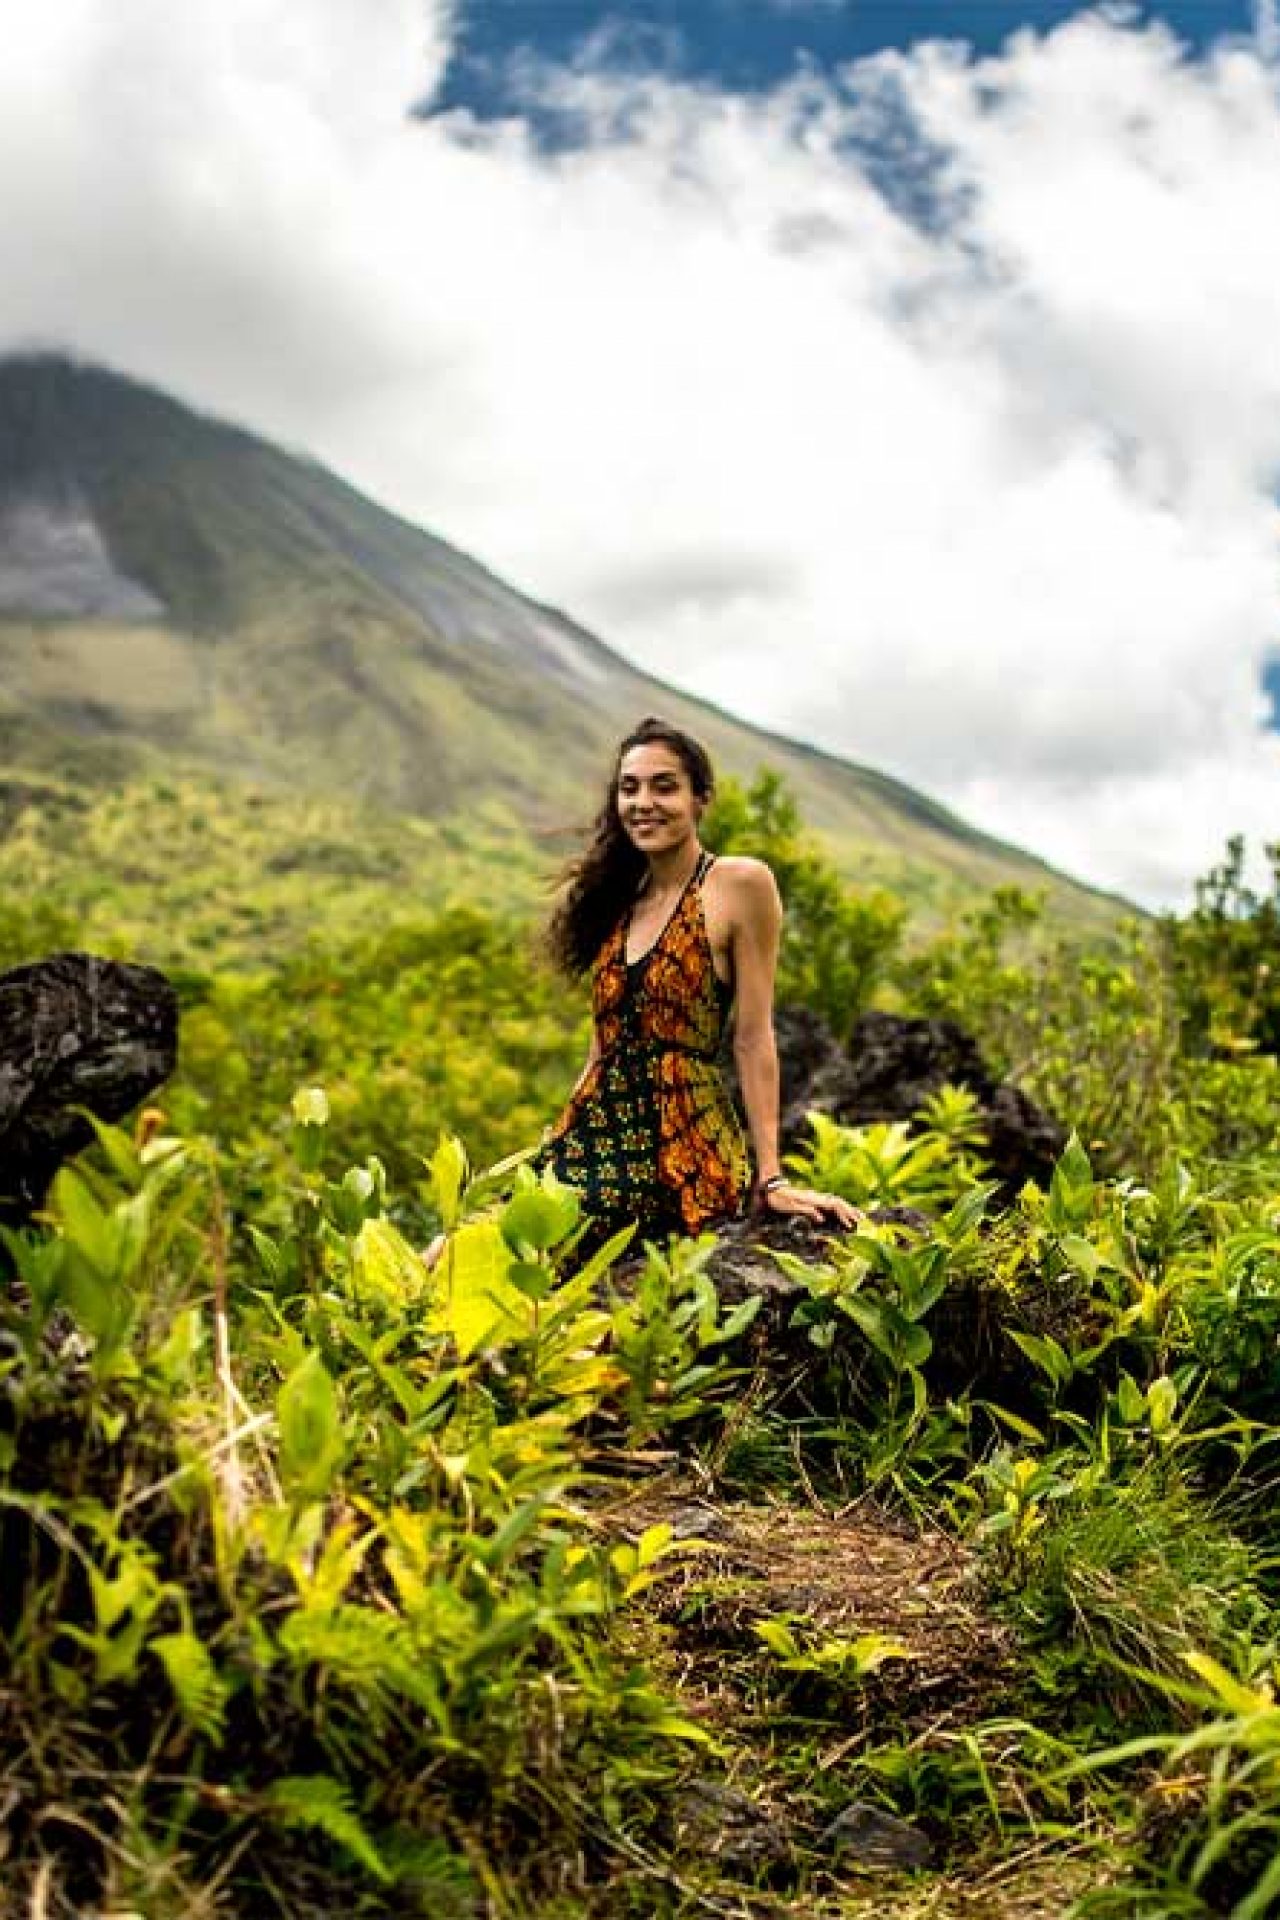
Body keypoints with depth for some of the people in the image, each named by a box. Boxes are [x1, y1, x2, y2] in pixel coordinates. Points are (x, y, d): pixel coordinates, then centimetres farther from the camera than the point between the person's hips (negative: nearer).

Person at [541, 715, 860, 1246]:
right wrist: (557, 1146, 9)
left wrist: (771, 1180, -11)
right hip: (599, 1132, 7)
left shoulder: (740, 884, -4)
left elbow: (752, 1037, -8)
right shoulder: (617, 899, 16)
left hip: (682, 1147, -6)